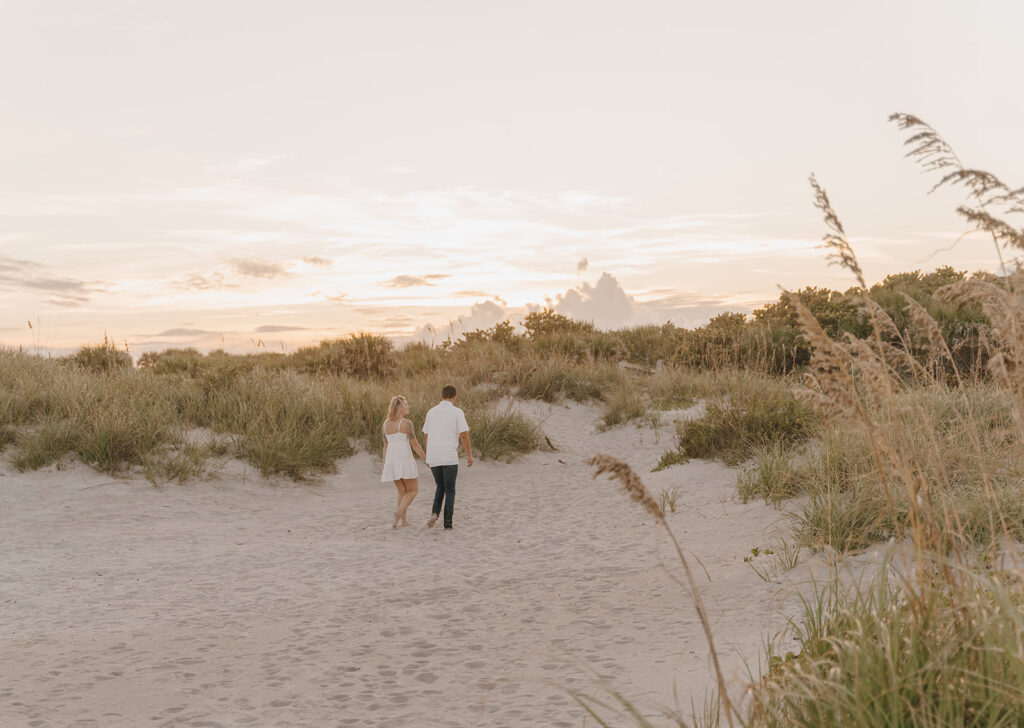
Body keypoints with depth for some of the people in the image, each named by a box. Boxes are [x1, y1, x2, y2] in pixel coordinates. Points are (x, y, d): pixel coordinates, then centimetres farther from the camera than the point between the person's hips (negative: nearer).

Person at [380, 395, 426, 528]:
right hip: (405, 461, -6)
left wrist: (385, 466, 14)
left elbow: (386, 446, 10)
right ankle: (399, 512, -14)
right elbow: (415, 444, -10)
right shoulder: (406, 423, -12)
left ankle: (404, 520, 15)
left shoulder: (386, 423, 7)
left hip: (392, 462, 6)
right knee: (413, 490, 8)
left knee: (402, 492, 19)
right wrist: (426, 459, 0)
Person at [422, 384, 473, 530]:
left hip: (433, 458, 4)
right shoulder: (457, 412, -4)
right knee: (450, 490, 7)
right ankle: (447, 522, 3)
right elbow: (464, 435, -9)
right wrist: (470, 455, 0)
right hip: (449, 457, -4)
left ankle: (435, 513, 0)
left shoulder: (431, 412, 10)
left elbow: (425, 436, 16)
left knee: (441, 487, 21)